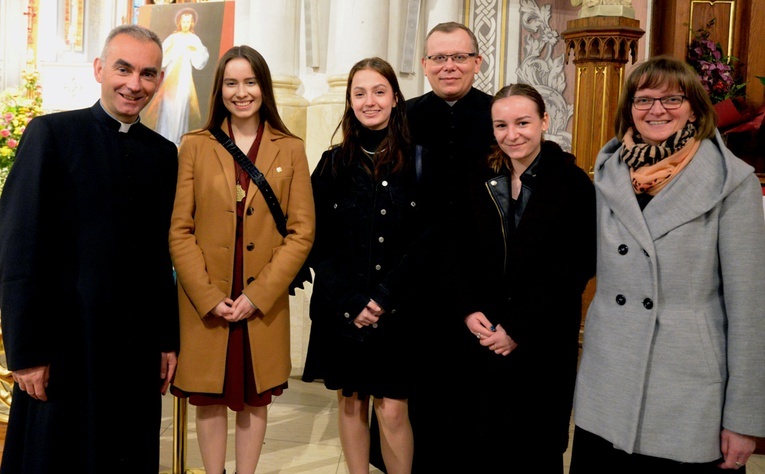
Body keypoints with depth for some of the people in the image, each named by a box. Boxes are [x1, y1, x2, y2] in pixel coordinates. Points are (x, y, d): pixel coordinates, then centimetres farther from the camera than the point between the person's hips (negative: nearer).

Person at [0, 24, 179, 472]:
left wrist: (169, 338, 9)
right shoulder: (52, 133, -5)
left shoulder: (164, 153, 8)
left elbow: (163, 254, 10)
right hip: (66, 339, -4)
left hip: (138, 346, 4)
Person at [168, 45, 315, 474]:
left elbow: (302, 232, -2)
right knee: (209, 400, 9)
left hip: (264, 305, 0)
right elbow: (179, 231, -2)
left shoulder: (291, 150, 2)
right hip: (204, 305, 0)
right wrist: (209, 297, -11)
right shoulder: (195, 146, 1)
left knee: (255, 400, 11)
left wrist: (258, 295, -10)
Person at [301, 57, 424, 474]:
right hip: (341, 310, 2)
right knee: (350, 402, 11)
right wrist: (349, 302, -10)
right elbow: (319, 243, 1)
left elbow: (424, 241, -4)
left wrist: (384, 299, -12)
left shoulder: (415, 161, -1)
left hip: (397, 310, -2)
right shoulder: (333, 164, 4)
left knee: (392, 410, -2)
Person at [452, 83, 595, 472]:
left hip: (544, 342, -3)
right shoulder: (480, 181, 6)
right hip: (481, 338, 3)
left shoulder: (572, 183, -7)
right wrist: (469, 310, -7)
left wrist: (520, 330, -12)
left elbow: (575, 269, -10)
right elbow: (460, 255, 9)